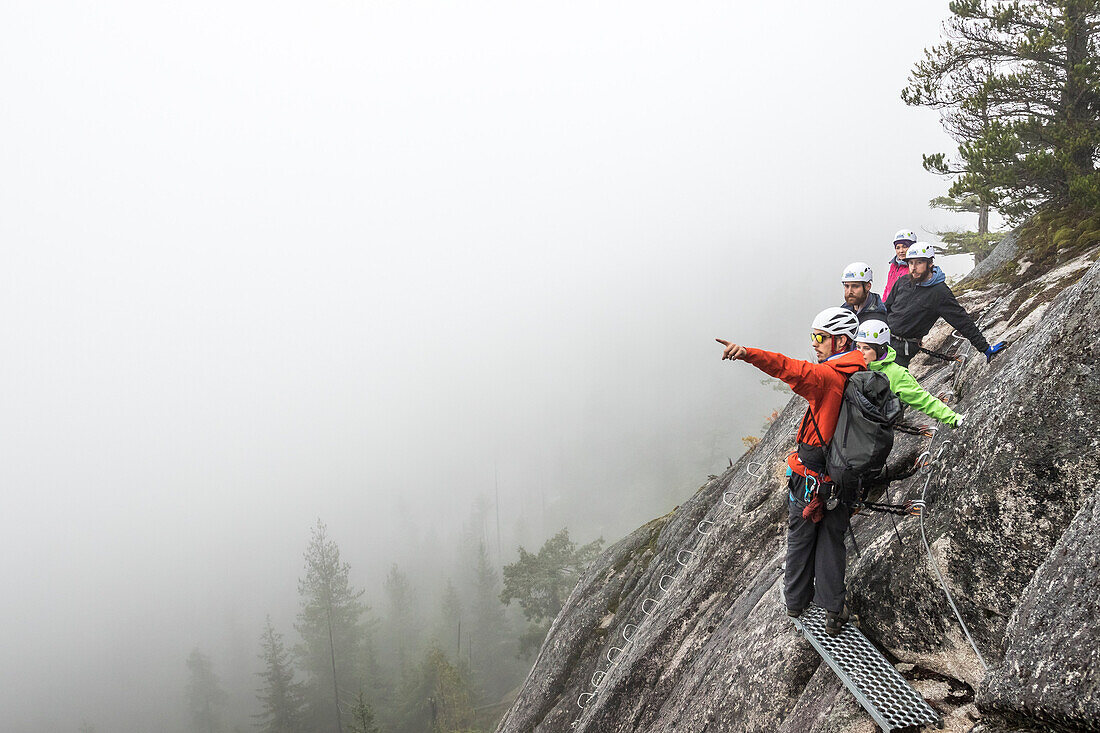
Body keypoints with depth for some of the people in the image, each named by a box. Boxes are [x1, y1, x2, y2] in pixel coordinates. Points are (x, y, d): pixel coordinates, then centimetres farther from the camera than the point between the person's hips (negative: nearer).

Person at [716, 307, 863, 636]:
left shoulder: (827, 377, -24)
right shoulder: (860, 375, -1)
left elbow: (791, 369, -43)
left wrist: (748, 353, -56)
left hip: (810, 476, -5)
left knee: (800, 537, 16)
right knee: (832, 541, 17)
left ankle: (796, 600, 31)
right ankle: (833, 611, 21)